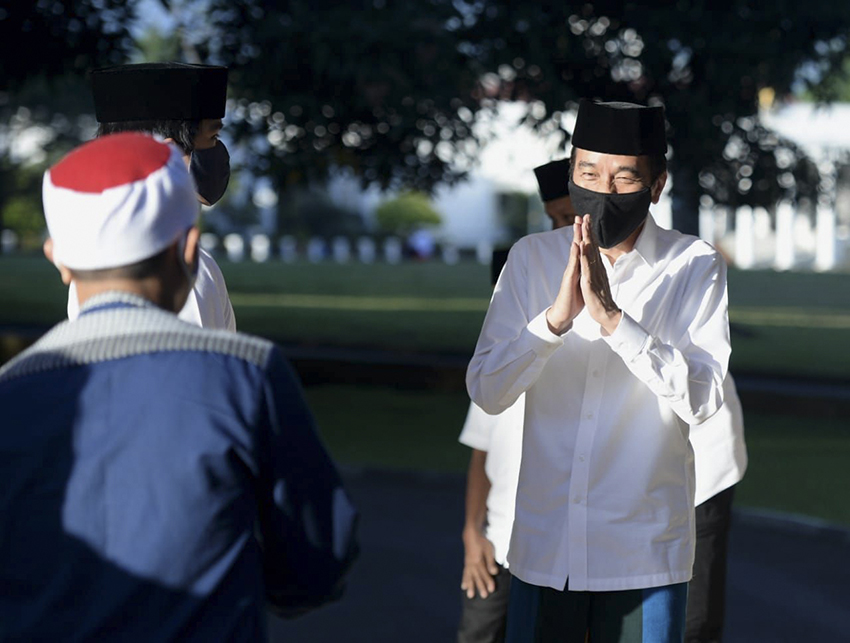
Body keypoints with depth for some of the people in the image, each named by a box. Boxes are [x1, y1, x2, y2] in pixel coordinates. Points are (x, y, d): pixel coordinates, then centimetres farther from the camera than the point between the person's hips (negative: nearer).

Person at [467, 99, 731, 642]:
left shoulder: (694, 268, -4)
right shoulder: (532, 259, 2)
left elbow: (702, 400, -14)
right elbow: (486, 392, -6)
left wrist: (613, 318, -24)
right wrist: (556, 317, -21)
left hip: (645, 553, -2)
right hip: (544, 549, 2)